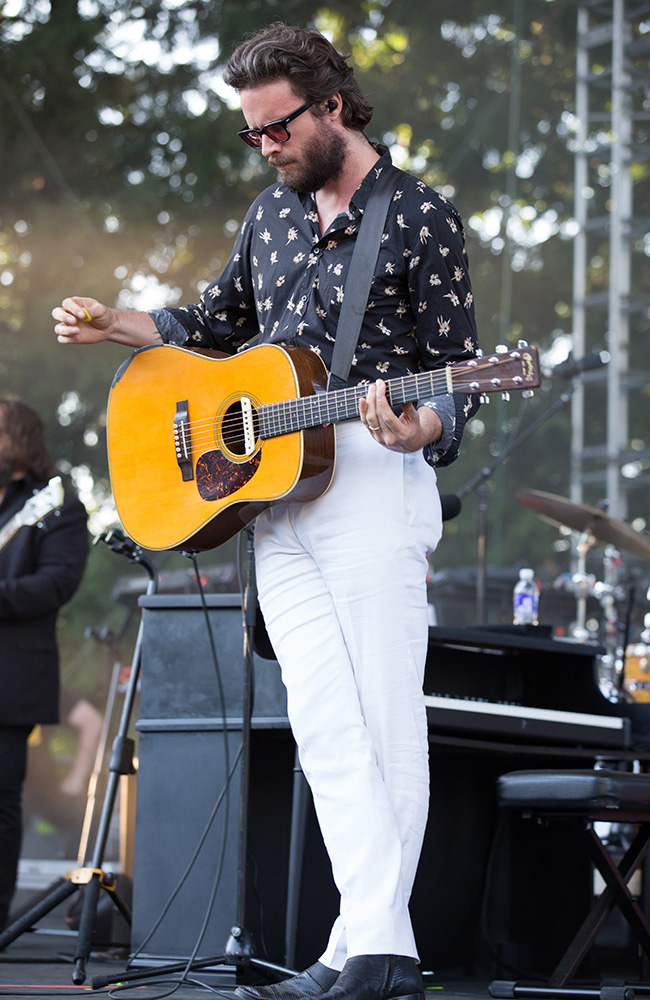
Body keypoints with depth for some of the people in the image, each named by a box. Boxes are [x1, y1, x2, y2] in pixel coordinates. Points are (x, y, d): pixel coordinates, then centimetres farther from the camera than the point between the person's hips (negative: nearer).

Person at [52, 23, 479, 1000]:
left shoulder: (419, 216, -1)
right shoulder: (273, 211, 18)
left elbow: (456, 369, -2)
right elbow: (218, 322, 31)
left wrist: (417, 429, -23)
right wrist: (112, 323, 17)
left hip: (373, 484, -6)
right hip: (272, 494, 6)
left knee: (386, 724, -8)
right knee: (325, 726, -1)